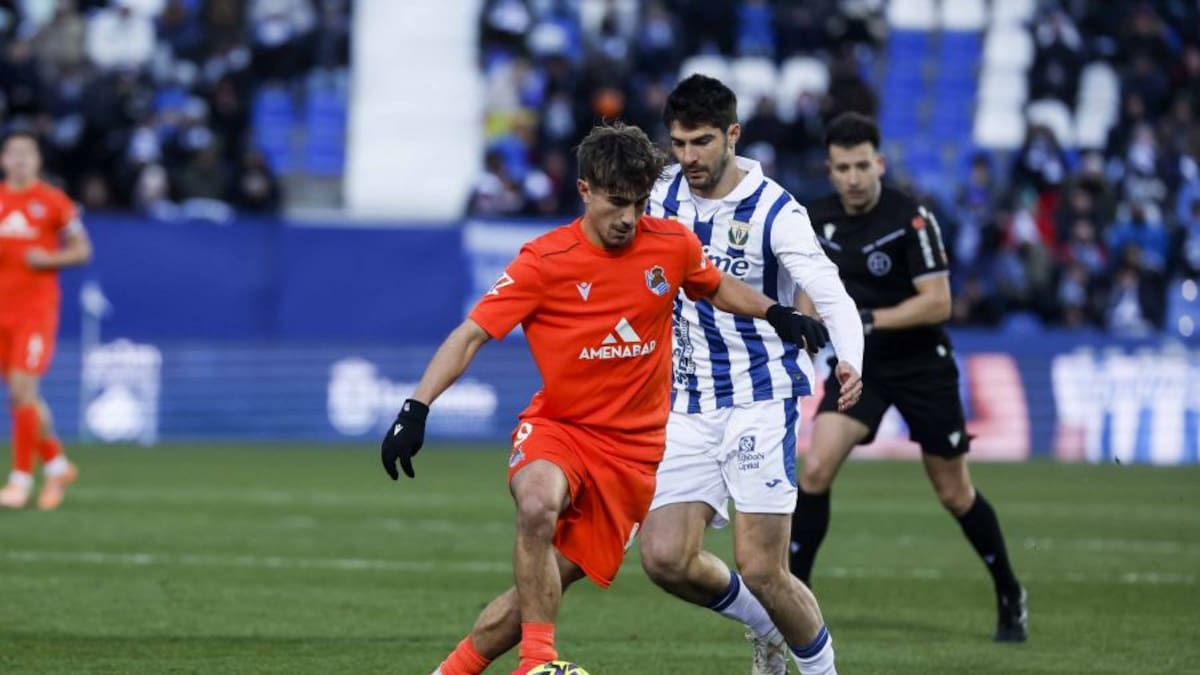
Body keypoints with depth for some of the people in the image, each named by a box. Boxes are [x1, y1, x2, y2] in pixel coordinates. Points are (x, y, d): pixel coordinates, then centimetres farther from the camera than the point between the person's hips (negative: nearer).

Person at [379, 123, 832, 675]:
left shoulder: (672, 245, -2)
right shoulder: (545, 261, -11)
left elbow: (716, 288, 21)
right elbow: (470, 336, -10)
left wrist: (777, 314, 4)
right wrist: (416, 410, -20)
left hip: (634, 448, 2)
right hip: (557, 427, -2)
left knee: (544, 586, -2)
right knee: (538, 503, -37)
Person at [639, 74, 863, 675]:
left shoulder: (773, 212, -12)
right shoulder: (663, 198, 3)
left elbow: (832, 297, -23)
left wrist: (850, 363, -42)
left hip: (761, 402, -5)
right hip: (689, 409, 5)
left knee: (760, 569, -12)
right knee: (664, 558, -8)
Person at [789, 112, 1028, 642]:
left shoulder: (911, 219, -18)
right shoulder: (818, 219, -2)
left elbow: (937, 302, -20)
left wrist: (870, 320, -27)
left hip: (922, 368, -3)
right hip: (857, 366, 4)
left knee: (954, 494, 6)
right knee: (815, 470, -16)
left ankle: (1009, 596, 27)